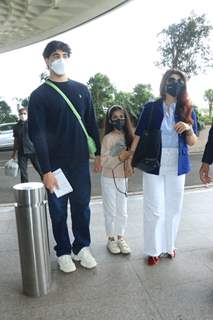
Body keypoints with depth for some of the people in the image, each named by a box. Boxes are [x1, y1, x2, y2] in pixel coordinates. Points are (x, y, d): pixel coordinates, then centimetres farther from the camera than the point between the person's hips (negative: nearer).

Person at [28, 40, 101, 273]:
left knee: (82, 206, 10)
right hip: (56, 164, -3)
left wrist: (98, 153, 8)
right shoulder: (39, 95, -3)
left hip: (80, 161, 3)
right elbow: (37, 134, -9)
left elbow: (92, 124, 12)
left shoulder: (82, 90, 9)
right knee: (58, 209, 8)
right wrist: (46, 170, -16)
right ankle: (63, 252, 26)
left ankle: (82, 247, 28)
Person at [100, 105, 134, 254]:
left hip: (123, 179, 4)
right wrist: (119, 158, -27)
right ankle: (111, 239, 25)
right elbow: (103, 161, -17)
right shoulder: (108, 138, -12)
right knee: (111, 212, 8)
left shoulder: (128, 136, 0)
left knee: (122, 211, 13)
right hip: (109, 179, -4)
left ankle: (120, 238, 29)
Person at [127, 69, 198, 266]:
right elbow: (139, 134, 2)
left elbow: (192, 142, 8)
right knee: (155, 210, 1)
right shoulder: (151, 107, 1)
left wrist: (189, 128, -12)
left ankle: (169, 246, 29)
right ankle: (154, 250, 18)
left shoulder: (187, 111, 7)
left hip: (177, 165, 3)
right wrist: (130, 157, -4)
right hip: (154, 164, -2)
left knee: (173, 208, 11)